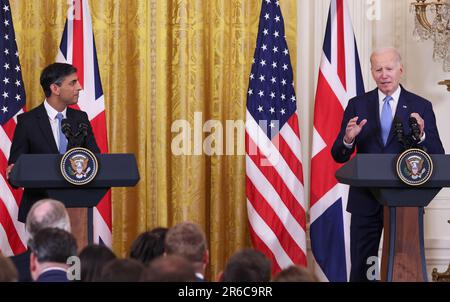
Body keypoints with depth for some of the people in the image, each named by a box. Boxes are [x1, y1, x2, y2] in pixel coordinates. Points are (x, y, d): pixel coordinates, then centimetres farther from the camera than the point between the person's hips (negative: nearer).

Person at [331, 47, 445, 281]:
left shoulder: (421, 107, 2)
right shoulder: (357, 105, 4)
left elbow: (437, 157, -3)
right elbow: (339, 156, 2)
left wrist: (421, 135, -22)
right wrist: (348, 139, -20)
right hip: (365, 200, 1)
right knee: (361, 268, 4)